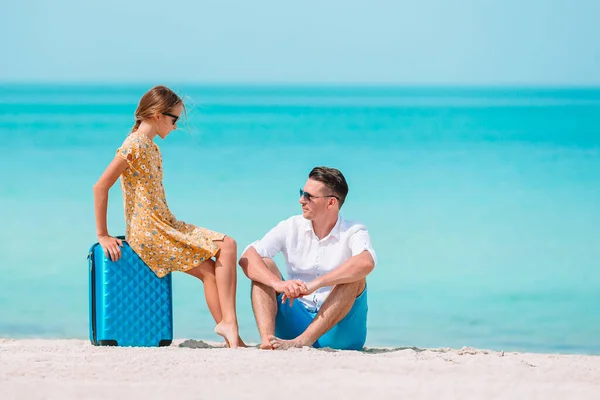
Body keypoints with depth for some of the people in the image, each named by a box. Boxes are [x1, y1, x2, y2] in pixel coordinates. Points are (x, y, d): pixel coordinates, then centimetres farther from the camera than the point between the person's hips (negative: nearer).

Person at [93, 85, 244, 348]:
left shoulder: (151, 147, 18)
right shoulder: (134, 146, -12)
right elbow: (101, 187, -17)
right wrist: (102, 235, -16)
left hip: (165, 226, 9)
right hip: (148, 233, -9)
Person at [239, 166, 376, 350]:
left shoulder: (353, 233, -6)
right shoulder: (291, 228, 3)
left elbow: (366, 263, -31)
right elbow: (247, 258, -11)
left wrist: (314, 284, -38)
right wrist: (278, 284, -30)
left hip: (338, 330, -3)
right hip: (297, 321, 3)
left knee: (354, 278, -27)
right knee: (264, 266, -11)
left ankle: (300, 342, -40)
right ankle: (267, 340, -35)